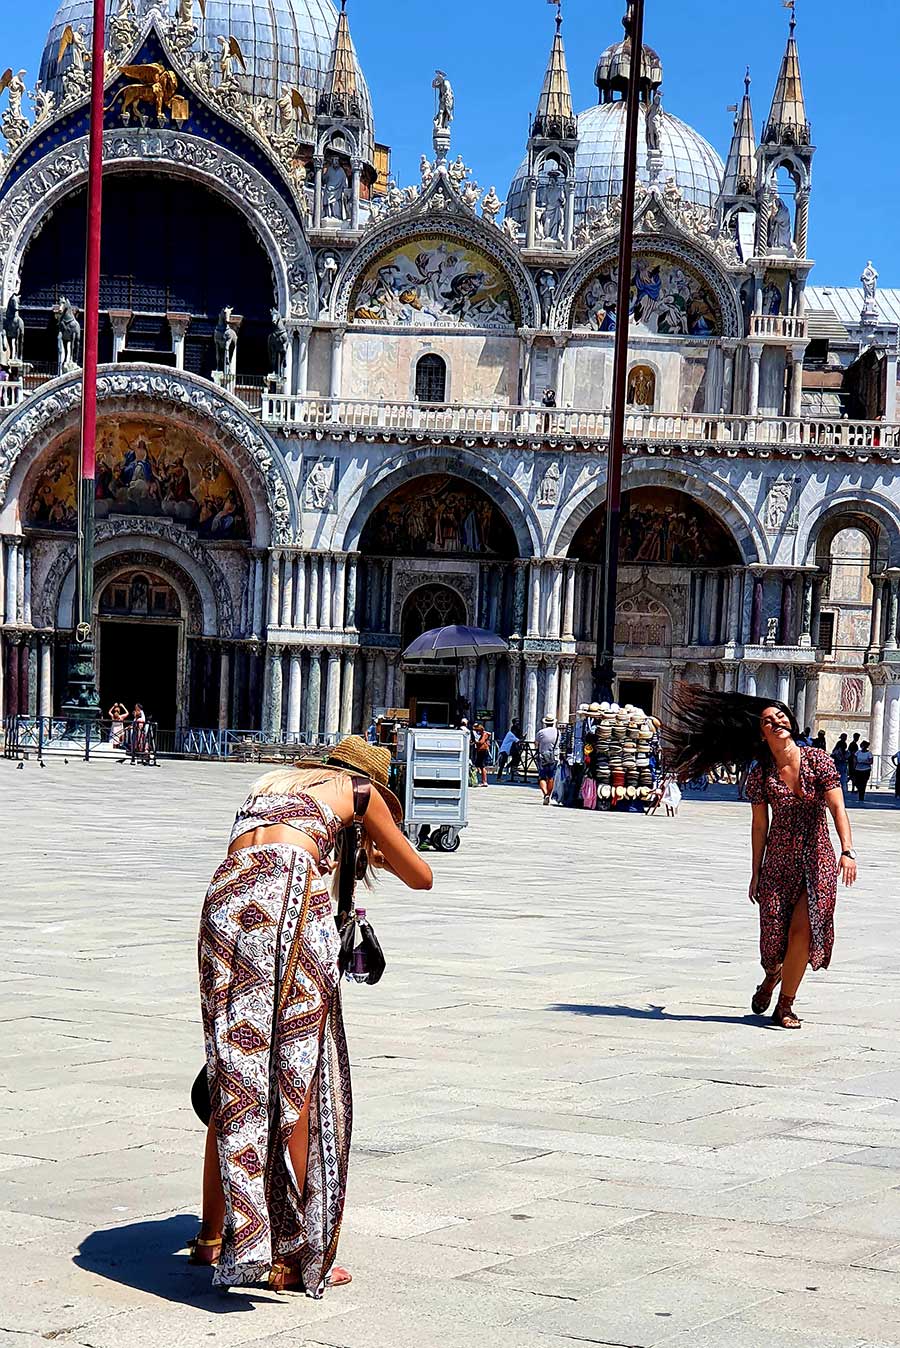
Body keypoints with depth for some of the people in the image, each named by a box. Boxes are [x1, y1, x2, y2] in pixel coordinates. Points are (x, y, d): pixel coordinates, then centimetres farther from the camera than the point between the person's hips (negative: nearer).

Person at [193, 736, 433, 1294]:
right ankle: (291, 1257, 5)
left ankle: (213, 1237, 25)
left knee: (232, 1077, 16)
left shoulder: (274, 779, 33)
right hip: (294, 897, -5)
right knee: (295, 1080, 2)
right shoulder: (362, 792, 21)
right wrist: (378, 853, 47)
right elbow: (422, 877, 29)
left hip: (227, 893, 5)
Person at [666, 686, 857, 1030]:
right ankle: (772, 975, 36)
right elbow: (759, 826, 6)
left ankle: (785, 1006, 5)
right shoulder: (760, 775, -1)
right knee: (774, 935, -2)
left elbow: (837, 808, -9)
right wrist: (756, 872, 8)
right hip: (779, 862, 1)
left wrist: (847, 851, -20)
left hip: (818, 861, -1)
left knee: (802, 931, -12)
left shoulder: (818, 760, -5)